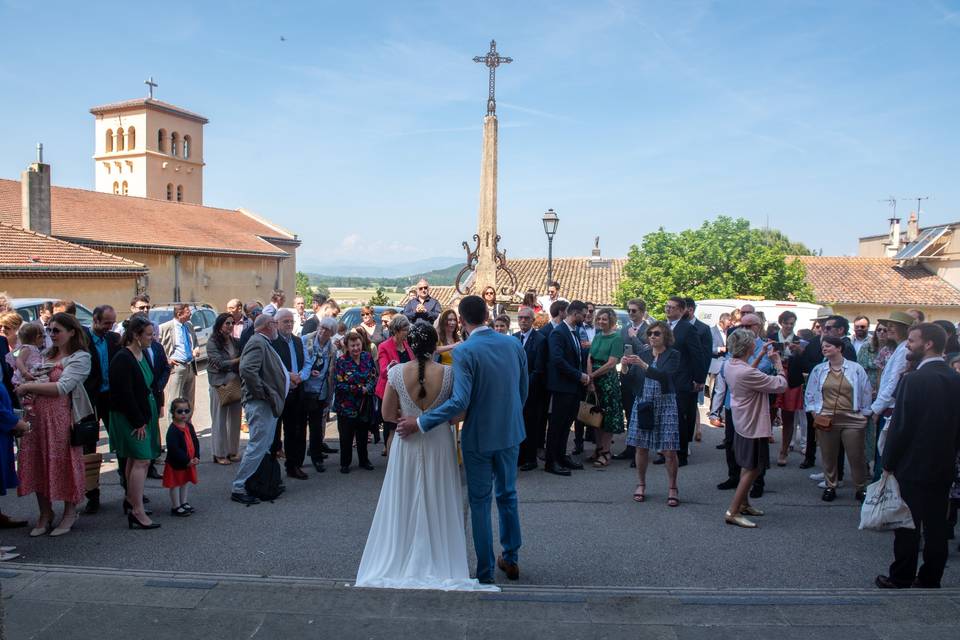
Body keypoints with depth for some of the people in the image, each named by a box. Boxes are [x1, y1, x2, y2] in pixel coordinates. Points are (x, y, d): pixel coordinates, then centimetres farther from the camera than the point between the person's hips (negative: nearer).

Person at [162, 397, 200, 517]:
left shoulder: (189, 426, 4)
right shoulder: (172, 430, -20)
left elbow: (195, 442, 8)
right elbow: (174, 449, -25)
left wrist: (196, 457, -6)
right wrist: (187, 461, -23)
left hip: (189, 462, 8)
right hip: (176, 463, -8)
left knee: (185, 482, 19)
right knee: (175, 485, 3)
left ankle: (183, 503, 32)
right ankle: (176, 507, 12)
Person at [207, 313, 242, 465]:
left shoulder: (235, 342, 9)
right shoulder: (212, 343, -5)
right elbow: (219, 364, -11)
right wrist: (239, 359, -9)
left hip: (236, 382, 4)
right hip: (220, 383, -4)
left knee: (235, 418, 6)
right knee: (220, 419, 2)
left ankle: (233, 451, 17)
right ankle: (219, 454, 10)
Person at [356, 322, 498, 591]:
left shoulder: (397, 372, -12)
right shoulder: (448, 373, -14)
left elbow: (388, 414, -5)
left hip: (408, 445, 0)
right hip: (440, 445, 0)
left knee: (405, 505, 14)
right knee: (438, 505, 13)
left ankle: (401, 562, 24)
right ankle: (440, 565, 21)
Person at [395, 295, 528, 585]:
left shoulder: (465, 351, -19)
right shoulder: (514, 344, -2)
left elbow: (460, 402, -26)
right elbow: (523, 392, 6)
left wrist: (420, 422, -20)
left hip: (479, 436, -5)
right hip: (510, 433, 5)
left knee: (480, 502, 9)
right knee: (507, 495, 20)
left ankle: (485, 572, 17)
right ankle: (511, 559, 31)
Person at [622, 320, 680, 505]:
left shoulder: (673, 355, -2)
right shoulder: (642, 353, 9)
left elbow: (664, 376, -19)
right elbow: (631, 380, 5)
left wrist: (643, 365, -26)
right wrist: (626, 367, -14)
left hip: (665, 404, -3)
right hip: (642, 404, 3)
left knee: (669, 449, -4)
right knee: (641, 447, 6)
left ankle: (672, 488, 9)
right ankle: (641, 485, 21)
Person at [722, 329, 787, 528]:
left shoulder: (729, 365, -4)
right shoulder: (747, 373, -30)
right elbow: (780, 385, -23)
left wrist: (762, 356, 12)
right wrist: (777, 362, -10)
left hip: (742, 422, 9)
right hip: (754, 426, -9)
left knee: (748, 466, 22)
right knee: (753, 469, 0)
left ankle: (743, 504, 35)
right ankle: (733, 512, 2)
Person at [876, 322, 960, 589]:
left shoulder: (914, 379, -19)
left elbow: (900, 425, -17)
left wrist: (888, 461, -6)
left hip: (913, 467, -6)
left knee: (908, 527, 5)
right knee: (936, 527, 13)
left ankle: (901, 579, 15)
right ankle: (930, 580, 23)